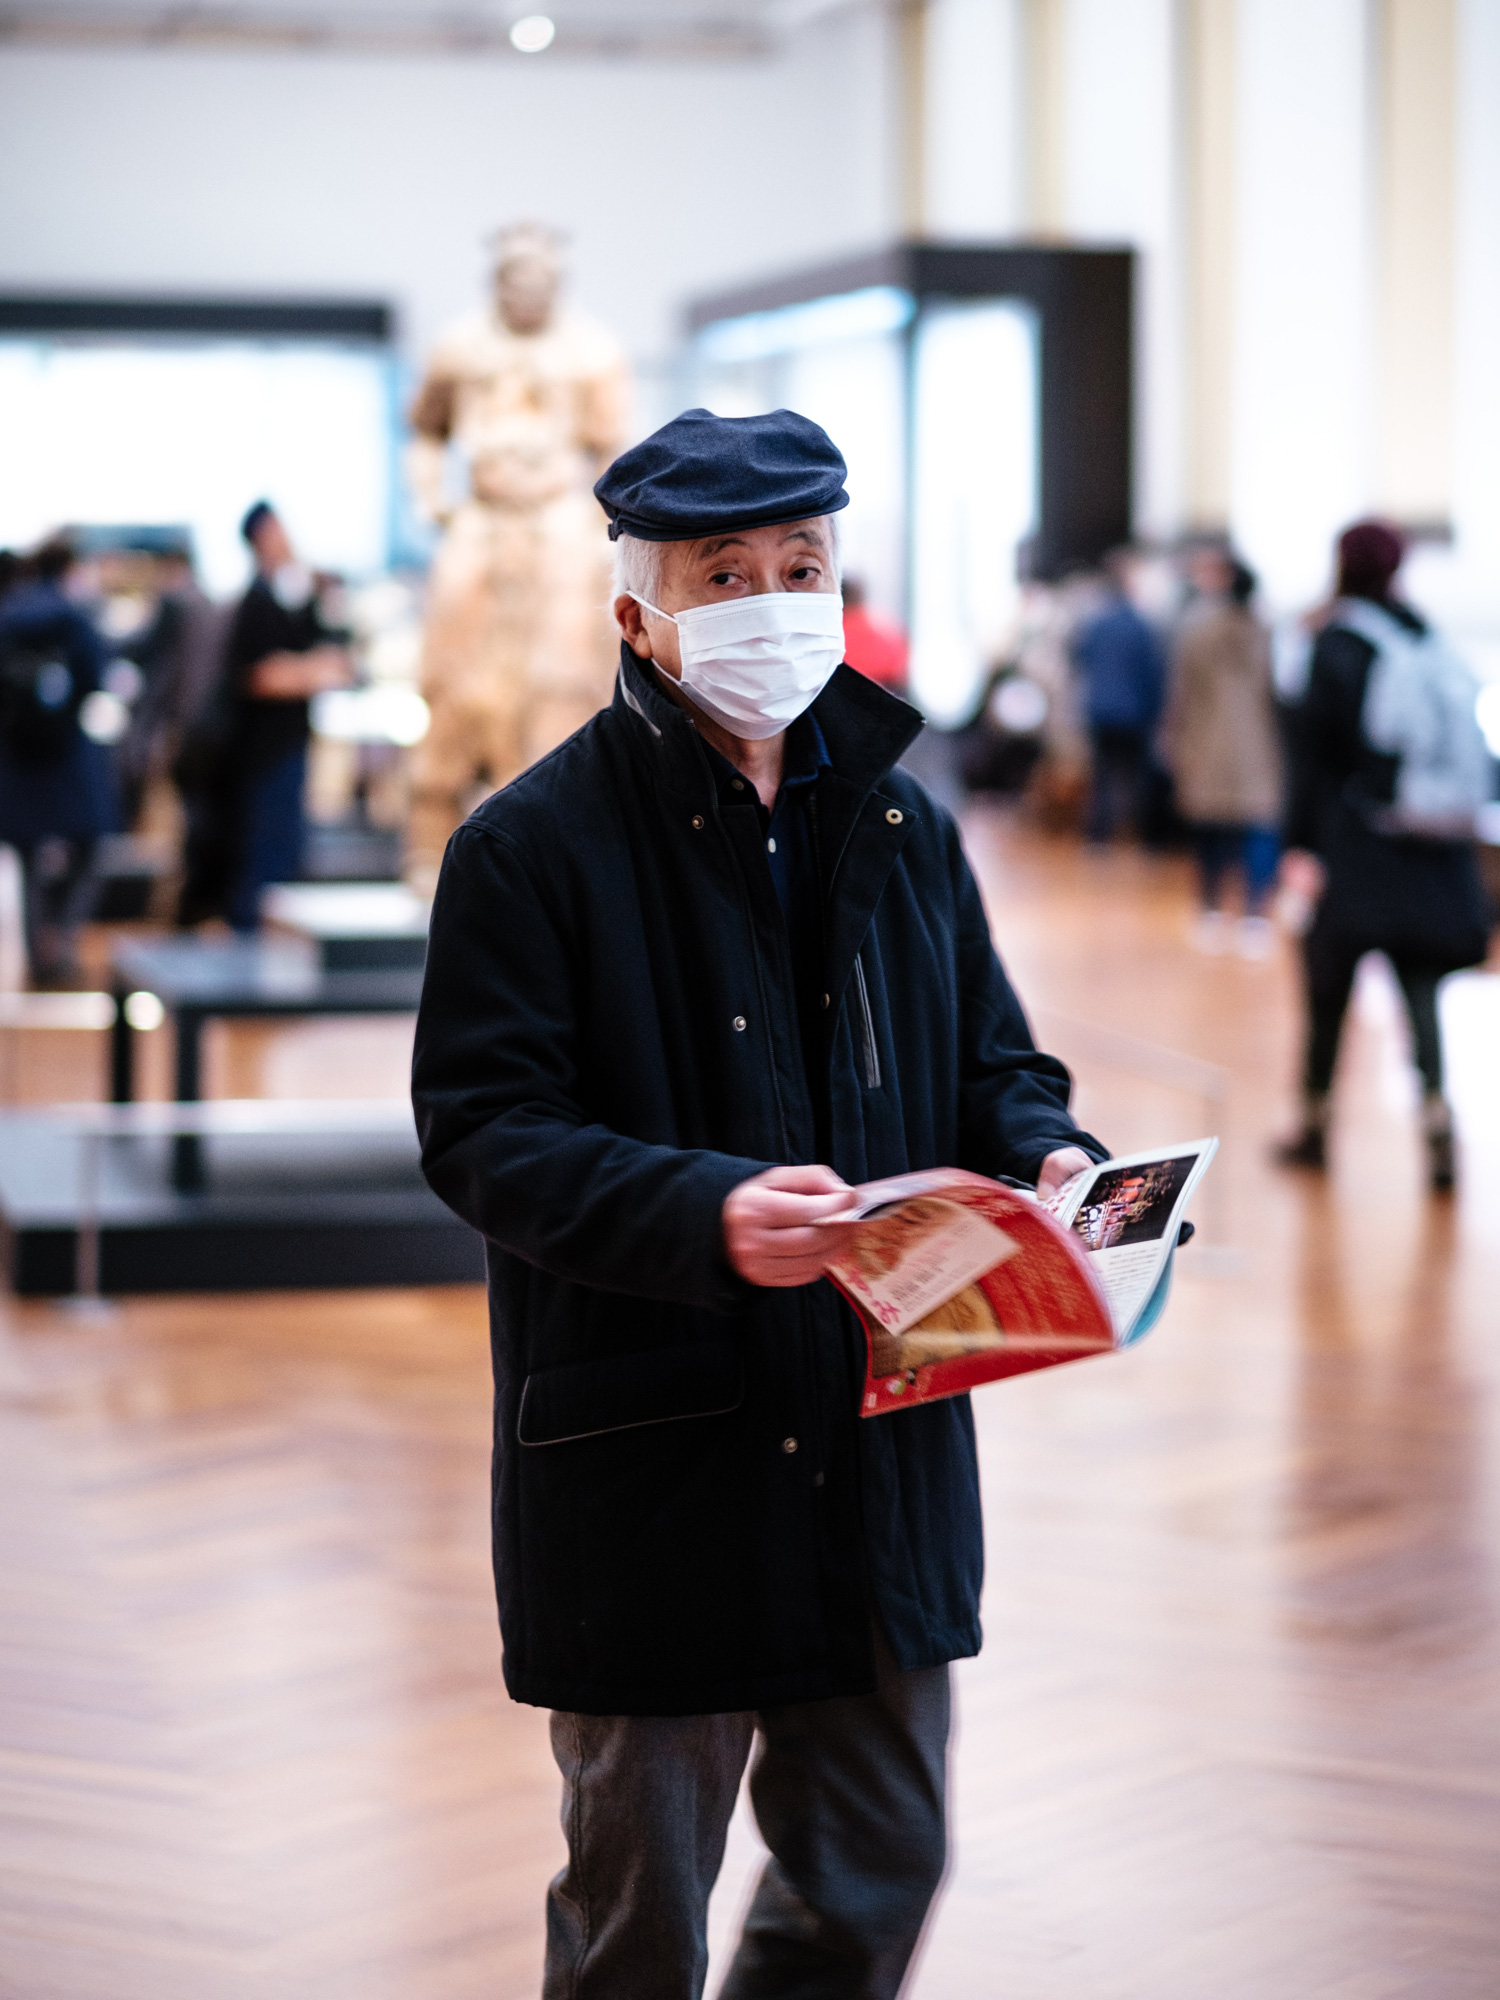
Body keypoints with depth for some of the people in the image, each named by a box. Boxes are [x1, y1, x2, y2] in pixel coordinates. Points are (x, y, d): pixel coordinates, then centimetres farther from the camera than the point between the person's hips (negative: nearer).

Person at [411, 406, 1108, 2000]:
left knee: (877, 1868, 15)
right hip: (645, 1462, -5)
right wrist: (703, 1214, -29)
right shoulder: (532, 845, -8)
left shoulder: (902, 829, 9)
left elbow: (992, 1060, 16)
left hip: (882, 1444, 5)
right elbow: (484, 1134, -14)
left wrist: (1043, 1157, -8)